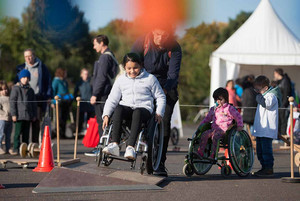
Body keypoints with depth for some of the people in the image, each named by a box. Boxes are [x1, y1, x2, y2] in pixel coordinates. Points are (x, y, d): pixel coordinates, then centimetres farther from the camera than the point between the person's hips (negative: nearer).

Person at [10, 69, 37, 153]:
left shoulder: (30, 90, 13)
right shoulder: (16, 88, -1)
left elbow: (34, 104, 18)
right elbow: (12, 101, -5)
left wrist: (34, 115, 12)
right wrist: (13, 114, -11)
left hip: (28, 116, 4)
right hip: (19, 115, -4)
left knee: (26, 133, 8)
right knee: (18, 133, -6)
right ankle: (16, 148, -2)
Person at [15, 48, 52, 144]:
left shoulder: (41, 67, 4)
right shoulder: (21, 68, 10)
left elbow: (48, 81, 6)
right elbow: (17, 82, 15)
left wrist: (48, 96, 1)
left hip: (38, 98, -1)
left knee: (36, 121, -2)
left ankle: (35, 143, 5)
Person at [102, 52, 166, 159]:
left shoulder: (150, 79, 11)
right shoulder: (121, 80, 17)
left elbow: (160, 97, 16)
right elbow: (112, 99, 16)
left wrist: (159, 113, 1)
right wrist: (106, 115, 2)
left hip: (144, 109, -2)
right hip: (126, 107, 2)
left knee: (137, 112, -40)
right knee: (118, 109, -35)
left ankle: (130, 147, -50)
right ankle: (114, 144, -44)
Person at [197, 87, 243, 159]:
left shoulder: (229, 108, 3)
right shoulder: (213, 109, 21)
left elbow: (238, 117, 3)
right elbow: (208, 118, 30)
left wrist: (239, 126, -8)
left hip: (224, 130, -6)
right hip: (214, 129, 6)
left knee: (215, 136, -35)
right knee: (204, 134, -20)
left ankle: (213, 155, -36)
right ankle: (200, 153, -20)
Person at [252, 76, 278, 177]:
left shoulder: (271, 95, -10)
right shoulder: (263, 96, 20)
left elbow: (267, 104, -28)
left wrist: (259, 96, -19)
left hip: (267, 130, -10)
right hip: (260, 129, 10)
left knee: (266, 149, -11)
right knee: (259, 150, 13)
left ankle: (269, 169, -9)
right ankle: (264, 167, 20)